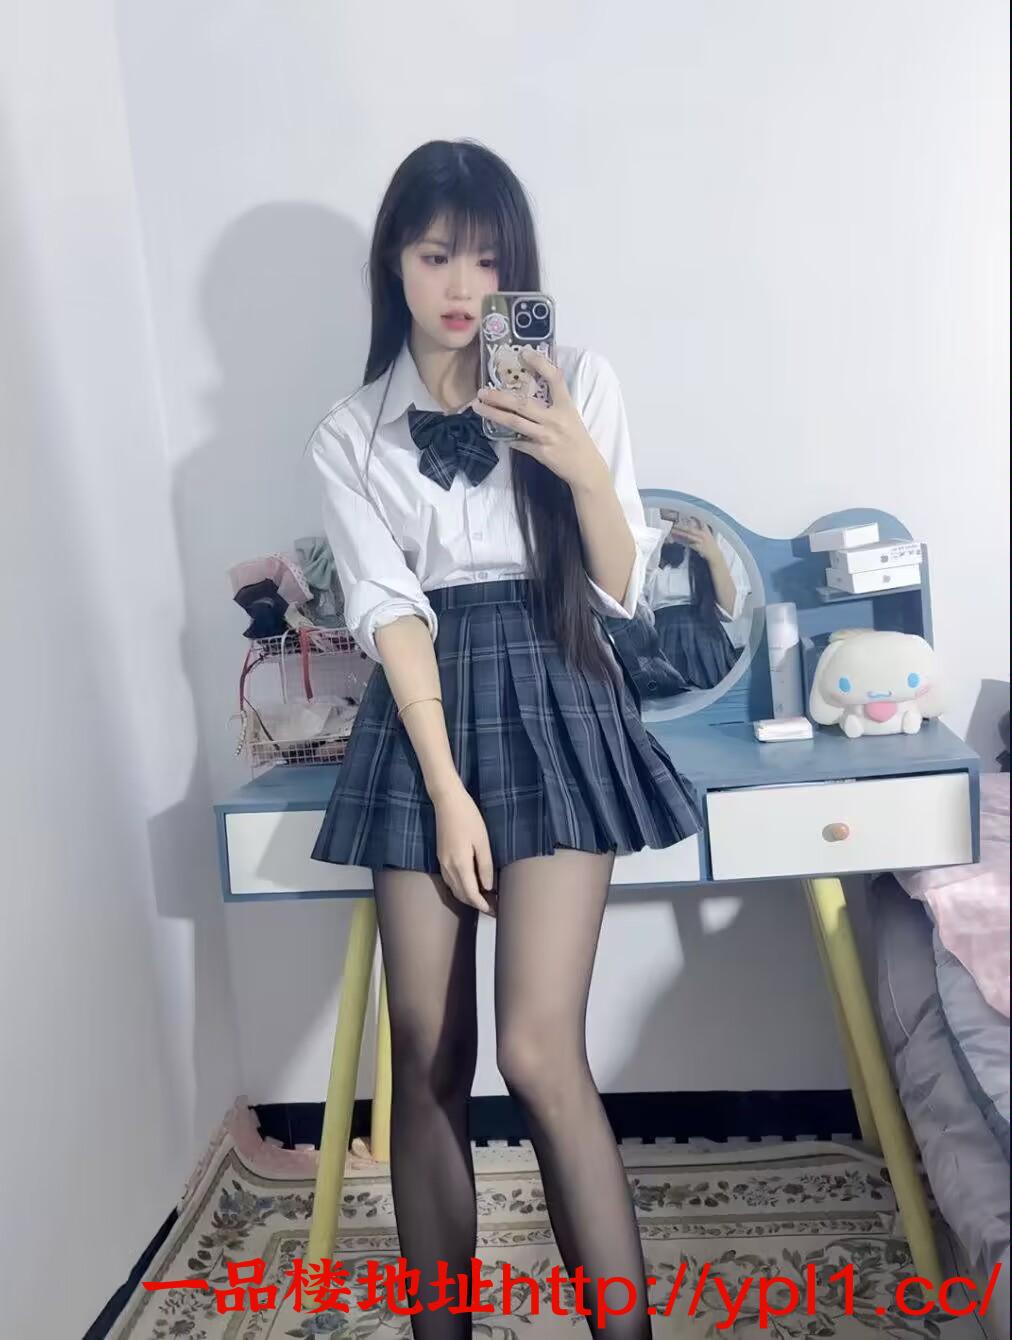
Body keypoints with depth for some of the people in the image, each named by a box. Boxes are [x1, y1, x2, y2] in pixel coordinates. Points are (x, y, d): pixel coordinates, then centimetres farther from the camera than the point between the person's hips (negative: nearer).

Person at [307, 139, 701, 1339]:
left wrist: (581, 466, -14)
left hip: (552, 701, -2)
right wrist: (446, 786, -10)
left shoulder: (576, 382, 6)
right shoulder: (350, 435, 9)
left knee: (538, 1053, -12)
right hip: (420, 715, 2)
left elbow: (618, 590, 3)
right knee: (424, 1060, 4)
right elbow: (390, 614, -2)